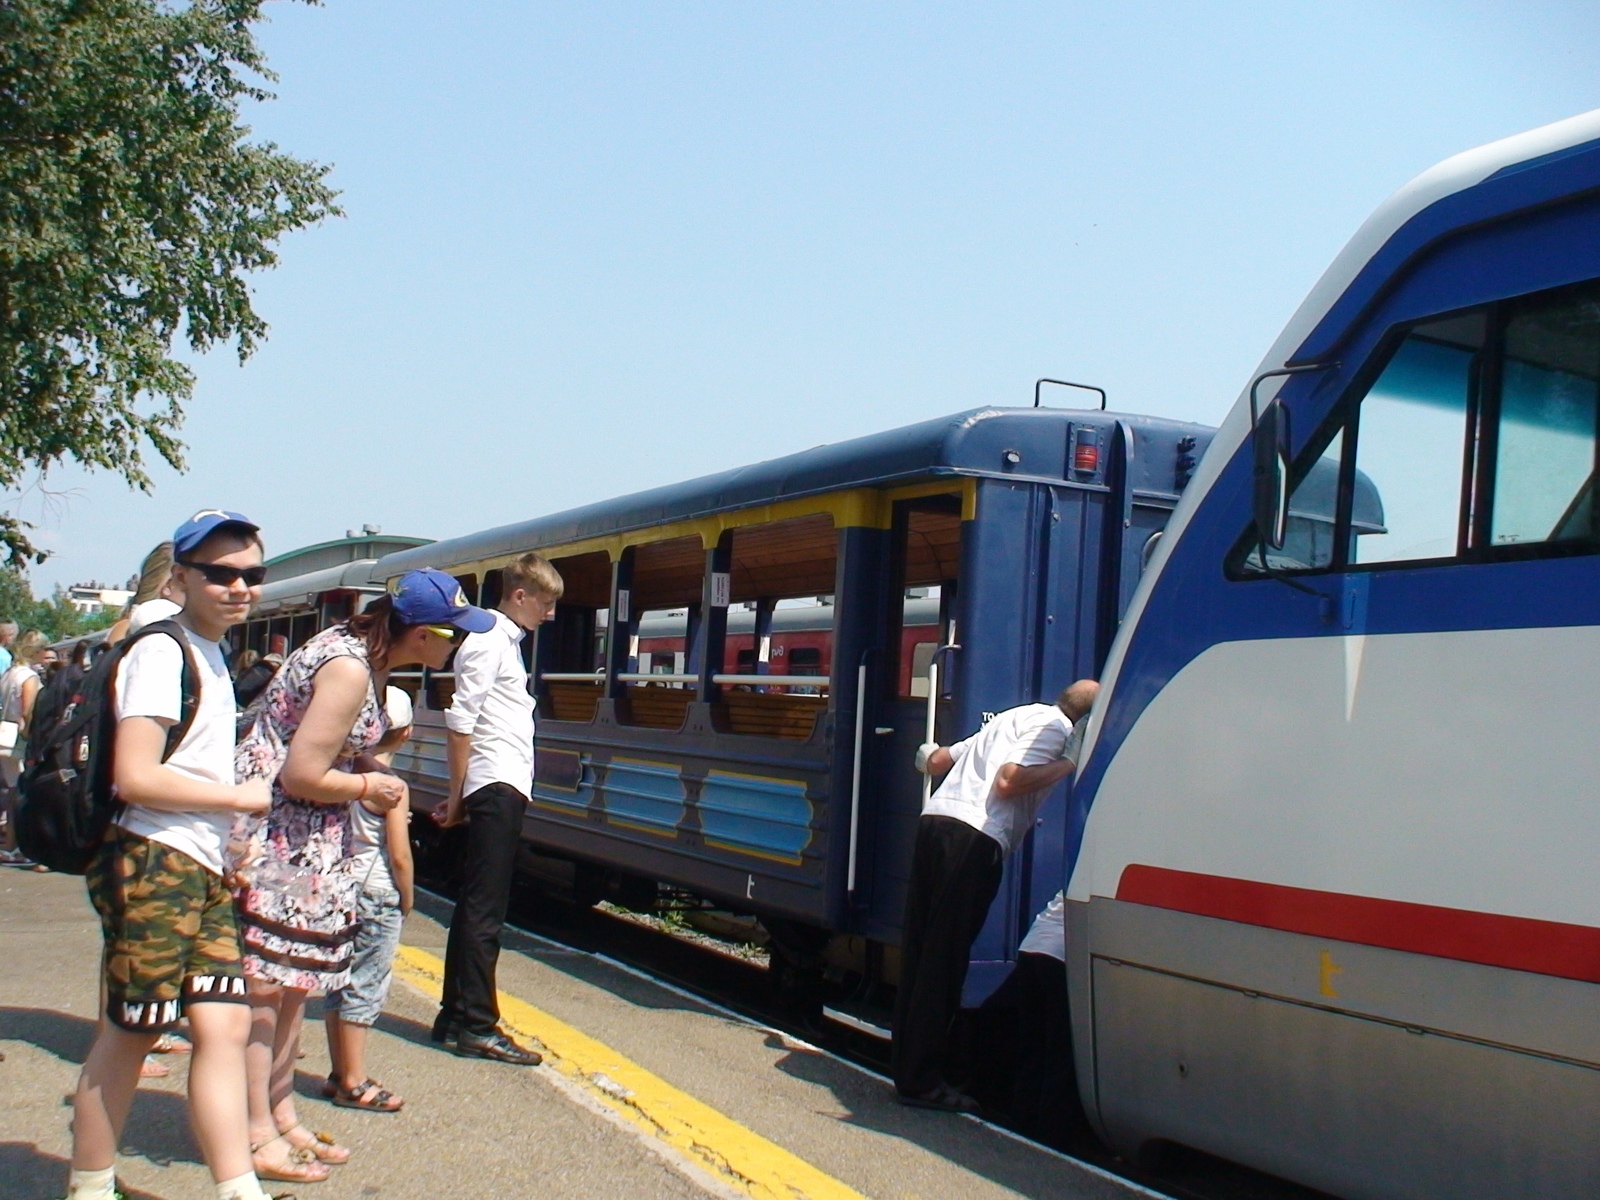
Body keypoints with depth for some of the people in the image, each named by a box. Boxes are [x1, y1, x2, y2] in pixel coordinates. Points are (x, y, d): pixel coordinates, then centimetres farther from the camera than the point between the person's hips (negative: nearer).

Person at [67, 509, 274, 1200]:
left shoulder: (209, 653, 19)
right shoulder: (162, 652, -11)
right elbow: (135, 777, -18)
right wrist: (240, 796, -11)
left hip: (202, 872, 9)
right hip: (154, 865, -9)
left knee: (224, 1024, 2)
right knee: (129, 1034, 0)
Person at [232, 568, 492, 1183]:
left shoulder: (363, 651, 6)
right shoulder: (349, 670, -24)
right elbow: (301, 776, -24)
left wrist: (369, 771, 2)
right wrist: (370, 786, -9)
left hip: (307, 840, 10)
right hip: (274, 834, -10)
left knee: (291, 983, 15)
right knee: (264, 985, -2)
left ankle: (282, 1116, 25)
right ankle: (258, 1136, 6)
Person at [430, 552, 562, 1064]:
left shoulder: (507, 641, 19)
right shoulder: (489, 642, -10)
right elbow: (460, 721, -16)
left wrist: (461, 796, 12)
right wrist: (459, 795, -13)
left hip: (501, 788, 10)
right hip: (497, 786, -10)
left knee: (475, 904, 13)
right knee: (484, 908, -7)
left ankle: (456, 1016, 20)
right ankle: (476, 1026, -4)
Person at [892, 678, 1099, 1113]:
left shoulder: (1021, 716, 26)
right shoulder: (1054, 727, 0)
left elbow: (939, 759, 29)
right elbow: (1009, 781, -14)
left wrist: (931, 756, 51)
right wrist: (1068, 765, -8)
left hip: (936, 819, 9)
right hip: (975, 837, -9)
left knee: (919, 950, 11)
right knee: (944, 959, -5)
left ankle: (906, 1065, 19)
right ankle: (920, 1080, -1)